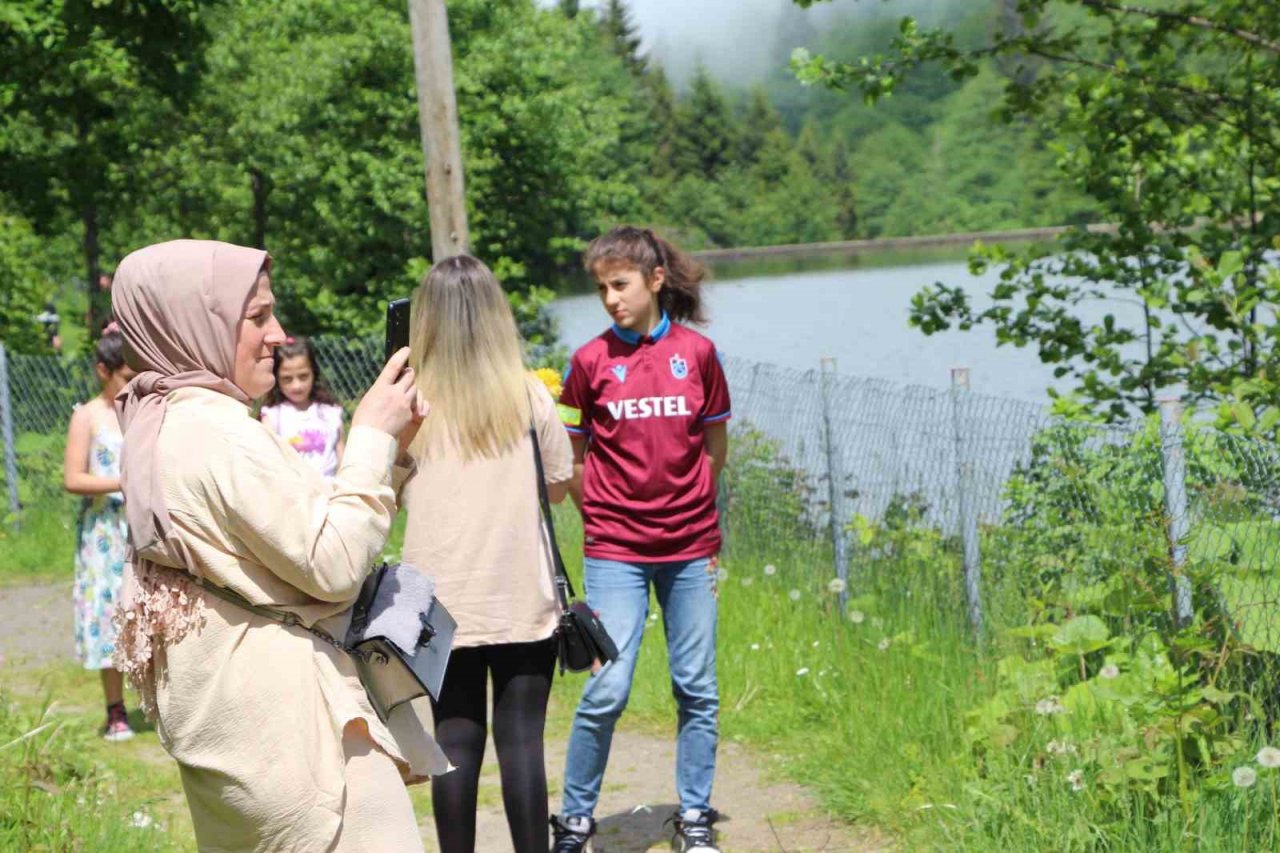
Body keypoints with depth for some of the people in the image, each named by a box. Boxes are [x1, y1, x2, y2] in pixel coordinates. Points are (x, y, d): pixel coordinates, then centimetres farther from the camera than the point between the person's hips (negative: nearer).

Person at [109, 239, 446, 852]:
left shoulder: (162, 423, 13)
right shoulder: (217, 431, -18)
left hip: (222, 709, 11)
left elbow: (302, 529, 14)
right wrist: (373, 437, -11)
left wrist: (390, 448, 6)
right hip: (282, 713, -11)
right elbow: (333, 565, -19)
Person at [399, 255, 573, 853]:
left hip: (444, 603, 0)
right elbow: (559, 485, 8)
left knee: (456, 743, 5)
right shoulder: (528, 395, -2)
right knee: (522, 739, 3)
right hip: (524, 600, 0)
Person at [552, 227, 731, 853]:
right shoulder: (591, 360, -3)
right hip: (615, 551, -2)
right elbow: (571, 456, 5)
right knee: (607, 690, -8)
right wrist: (605, 511, 3)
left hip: (690, 548, 2)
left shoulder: (696, 352, 1)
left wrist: (690, 507, 10)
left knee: (697, 689, 8)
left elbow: (715, 444, 11)